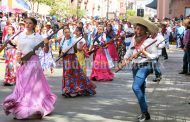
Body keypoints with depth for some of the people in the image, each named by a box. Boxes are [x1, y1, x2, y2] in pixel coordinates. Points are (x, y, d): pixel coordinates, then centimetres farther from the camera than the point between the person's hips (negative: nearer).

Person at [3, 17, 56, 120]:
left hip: (33, 62, -5)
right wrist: (18, 56, -4)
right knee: (22, 85, 7)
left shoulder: (37, 37, -3)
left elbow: (46, 51, -3)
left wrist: (46, 44, -22)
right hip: (22, 63, 5)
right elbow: (19, 49, 16)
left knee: (30, 85, -3)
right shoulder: (20, 35, 9)